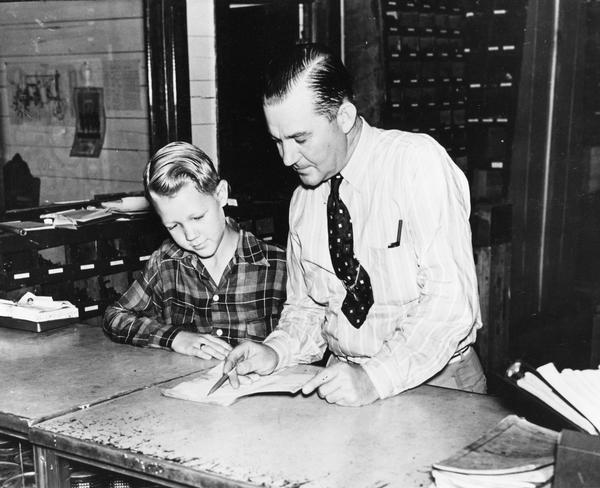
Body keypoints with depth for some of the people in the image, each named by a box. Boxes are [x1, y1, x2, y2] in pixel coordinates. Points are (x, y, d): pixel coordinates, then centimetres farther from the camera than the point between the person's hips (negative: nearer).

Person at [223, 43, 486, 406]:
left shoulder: (418, 162, -13)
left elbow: (450, 298, -19)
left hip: (439, 381, -4)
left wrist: (375, 377, -26)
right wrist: (275, 352, -6)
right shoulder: (303, 201, 6)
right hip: (343, 378, 4)